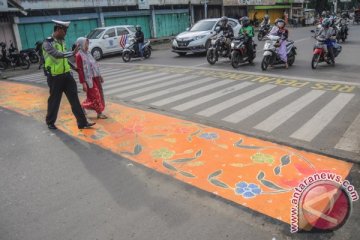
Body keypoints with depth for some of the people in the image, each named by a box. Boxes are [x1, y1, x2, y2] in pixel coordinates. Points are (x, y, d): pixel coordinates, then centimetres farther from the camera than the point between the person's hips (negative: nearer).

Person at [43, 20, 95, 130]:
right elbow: (57, 54, -30)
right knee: (54, 100, 5)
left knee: (74, 98, 2)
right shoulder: (47, 43, -14)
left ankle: (82, 122, 5)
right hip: (55, 76, -6)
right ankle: (50, 122, 26)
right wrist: (72, 53, -35)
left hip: (66, 74, 6)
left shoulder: (62, 41, 10)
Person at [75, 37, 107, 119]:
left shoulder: (88, 53, 13)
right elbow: (80, 70, -15)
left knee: (99, 95, 9)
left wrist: (99, 76, 19)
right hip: (89, 79, -8)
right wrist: (83, 83, -19)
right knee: (95, 96, -3)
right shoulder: (79, 55, -11)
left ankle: (99, 112, 18)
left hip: (95, 77, 8)